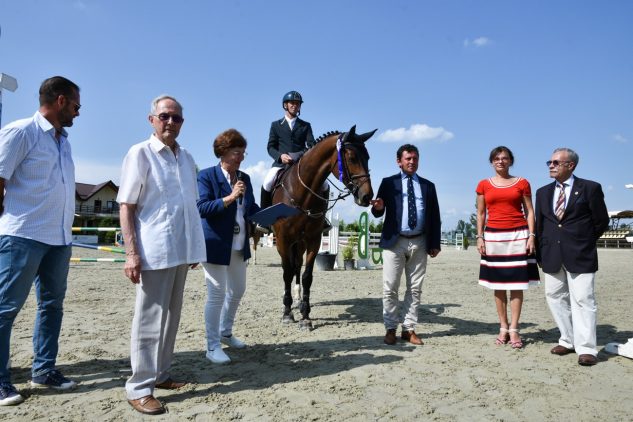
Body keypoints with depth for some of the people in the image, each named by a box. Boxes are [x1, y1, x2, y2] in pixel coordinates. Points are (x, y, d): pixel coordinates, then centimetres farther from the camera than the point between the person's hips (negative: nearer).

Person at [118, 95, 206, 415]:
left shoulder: (187, 158, 12)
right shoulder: (140, 153, -5)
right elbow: (126, 206, -8)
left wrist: (195, 246, 14)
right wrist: (131, 253, -16)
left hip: (183, 250, 7)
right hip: (154, 250, -6)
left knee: (172, 315, 14)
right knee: (150, 318, -1)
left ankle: (160, 373, 29)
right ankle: (139, 387, 11)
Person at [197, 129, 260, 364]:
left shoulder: (245, 178, 9)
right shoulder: (207, 176, -9)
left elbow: (252, 208, 12)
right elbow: (202, 209, -17)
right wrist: (230, 198, -27)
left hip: (239, 245, 7)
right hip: (216, 244, -7)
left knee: (237, 291, 17)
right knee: (216, 294, 0)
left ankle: (225, 332, 38)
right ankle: (212, 347, 14)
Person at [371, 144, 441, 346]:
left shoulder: (428, 186, 12)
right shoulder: (388, 183, 4)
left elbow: (435, 217, 10)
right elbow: (378, 213, -2)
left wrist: (435, 243, 3)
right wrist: (378, 207, -26)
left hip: (419, 243, 3)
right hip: (394, 241, -2)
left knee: (415, 288, 8)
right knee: (390, 288, 0)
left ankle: (409, 329, 18)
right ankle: (391, 329, 12)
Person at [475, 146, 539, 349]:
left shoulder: (522, 183, 7)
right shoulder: (484, 185, 9)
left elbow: (529, 212, 6)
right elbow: (480, 214, 10)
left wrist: (531, 236, -4)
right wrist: (479, 237, 2)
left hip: (518, 235, -1)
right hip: (493, 236, 1)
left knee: (517, 283, -2)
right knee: (497, 284, 3)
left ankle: (514, 329, 3)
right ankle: (503, 328, 11)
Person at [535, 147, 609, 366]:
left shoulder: (590, 188, -1)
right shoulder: (543, 192, 13)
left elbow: (601, 221, 4)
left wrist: (583, 242, 8)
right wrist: (541, 253, 10)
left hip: (580, 256, -5)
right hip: (552, 256, 5)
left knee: (582, 299, -5)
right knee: (555, 297, 7)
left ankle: (586, 349, 1)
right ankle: (568, 341, 19)